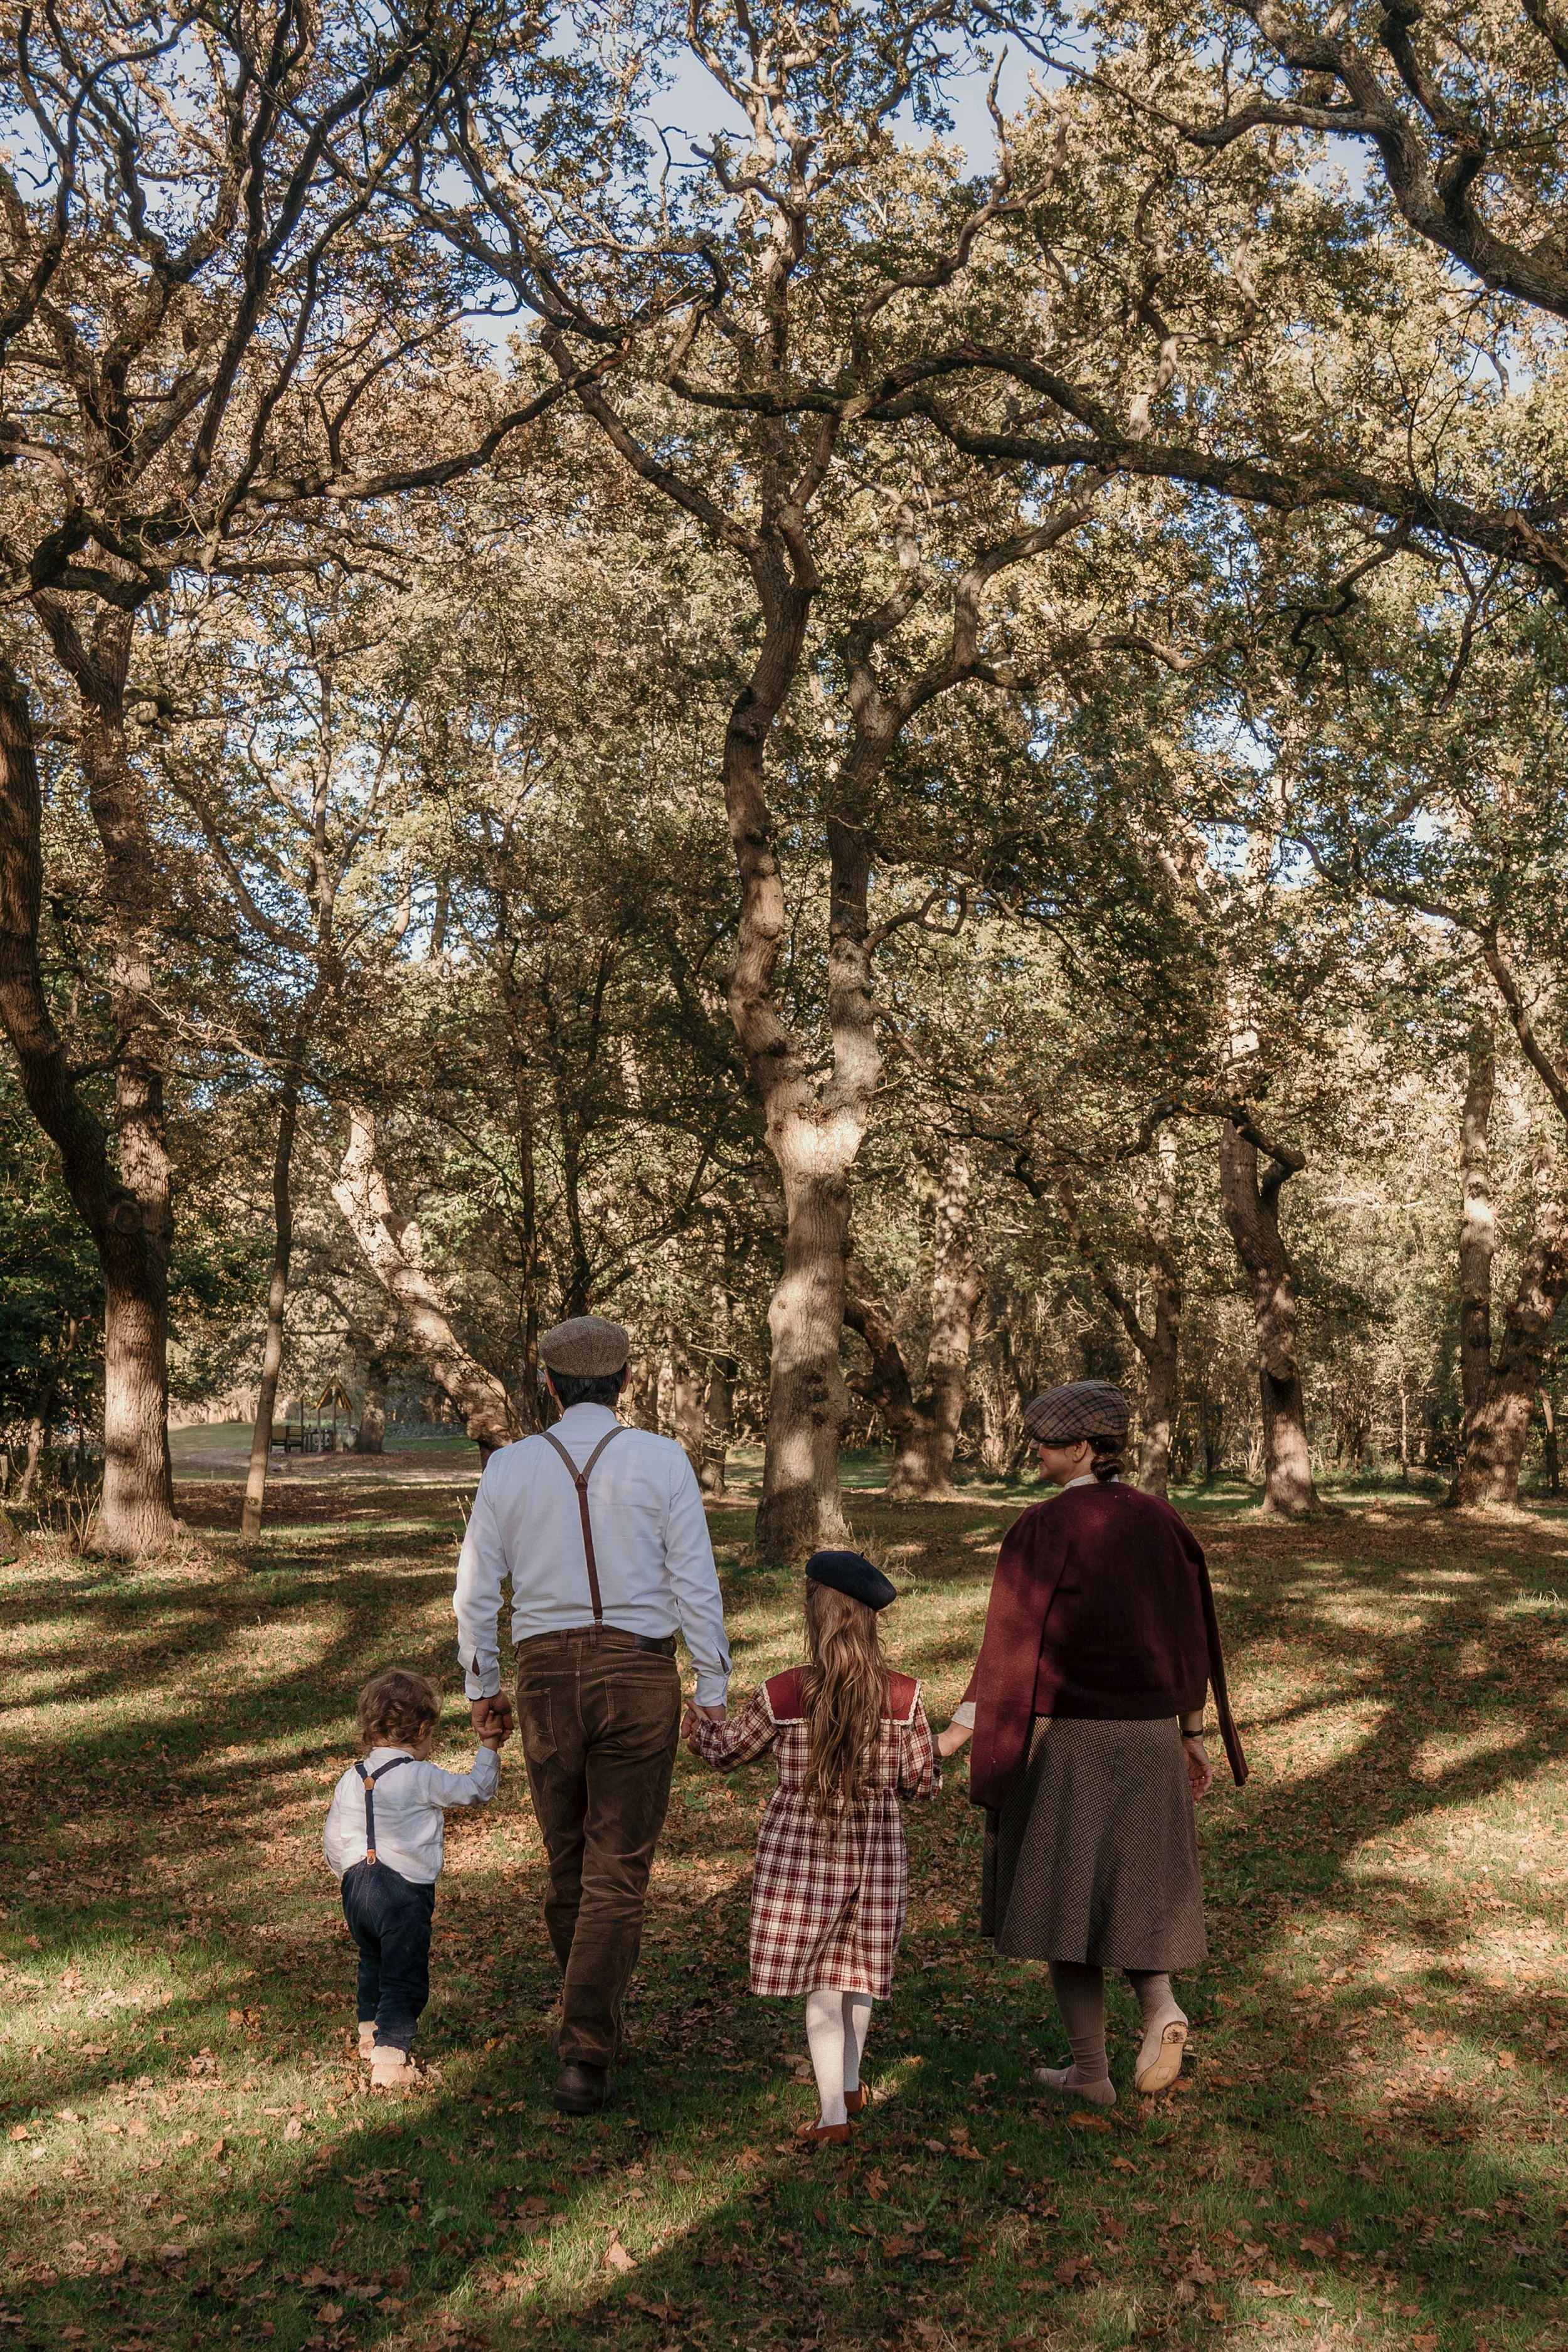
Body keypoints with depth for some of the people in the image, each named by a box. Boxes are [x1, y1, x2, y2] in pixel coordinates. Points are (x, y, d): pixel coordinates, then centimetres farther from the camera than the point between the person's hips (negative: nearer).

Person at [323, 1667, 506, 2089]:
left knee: (373, 1960, 27)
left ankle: (370, 2030, 41)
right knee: (405, 1976, -1)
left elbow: (332, 1843, 15)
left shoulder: (350, 1781, 9)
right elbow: (477, 1790, -4)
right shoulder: (421, 1778, -9)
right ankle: (390, 2056, -10)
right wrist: (488, 1749, 8)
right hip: (404, 1890, -7)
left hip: (356, 1887, 7)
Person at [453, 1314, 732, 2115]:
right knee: (617, 1873, 3)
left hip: (546, 1677, 2)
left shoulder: (508, 1467, 2)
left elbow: (476, 1590, 6)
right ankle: (584, 2059, -2)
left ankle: (593, 2023, 38)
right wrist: (713, 1690, 2)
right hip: (638, 1676, -2)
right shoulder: (661, 1460, -4)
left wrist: (481, 1685, 19)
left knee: (568, 1860, 20)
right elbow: (695, 1582, -6)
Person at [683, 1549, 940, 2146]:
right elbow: (922, 1781, -4)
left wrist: (694, 1729, 22)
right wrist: (911, 1770, 20)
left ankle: (833, 2115, 6)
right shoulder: (902, 1695, -12)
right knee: (857, 1970, 21)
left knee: (819, 1984, 7)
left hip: (800, 1851, -2)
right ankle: (850, 2085, 38)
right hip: (874, 1850, 3)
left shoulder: (782, 1694, -15)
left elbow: (726, 1749, 1)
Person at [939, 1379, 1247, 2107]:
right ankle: (1159, 2003, -4)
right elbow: (1188, 1637, 7)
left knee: (1065, 1894, 8)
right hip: (1147, 1733, 5)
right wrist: (1193, 1733, 16)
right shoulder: (1160, 1521, 2)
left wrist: (959, 1731, -20)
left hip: (1065, 1734, -5)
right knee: (1130, 1886, 21)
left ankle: (1090, 2072, 13)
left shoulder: (1041, 1528, -15)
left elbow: (1013, 1643, -20)